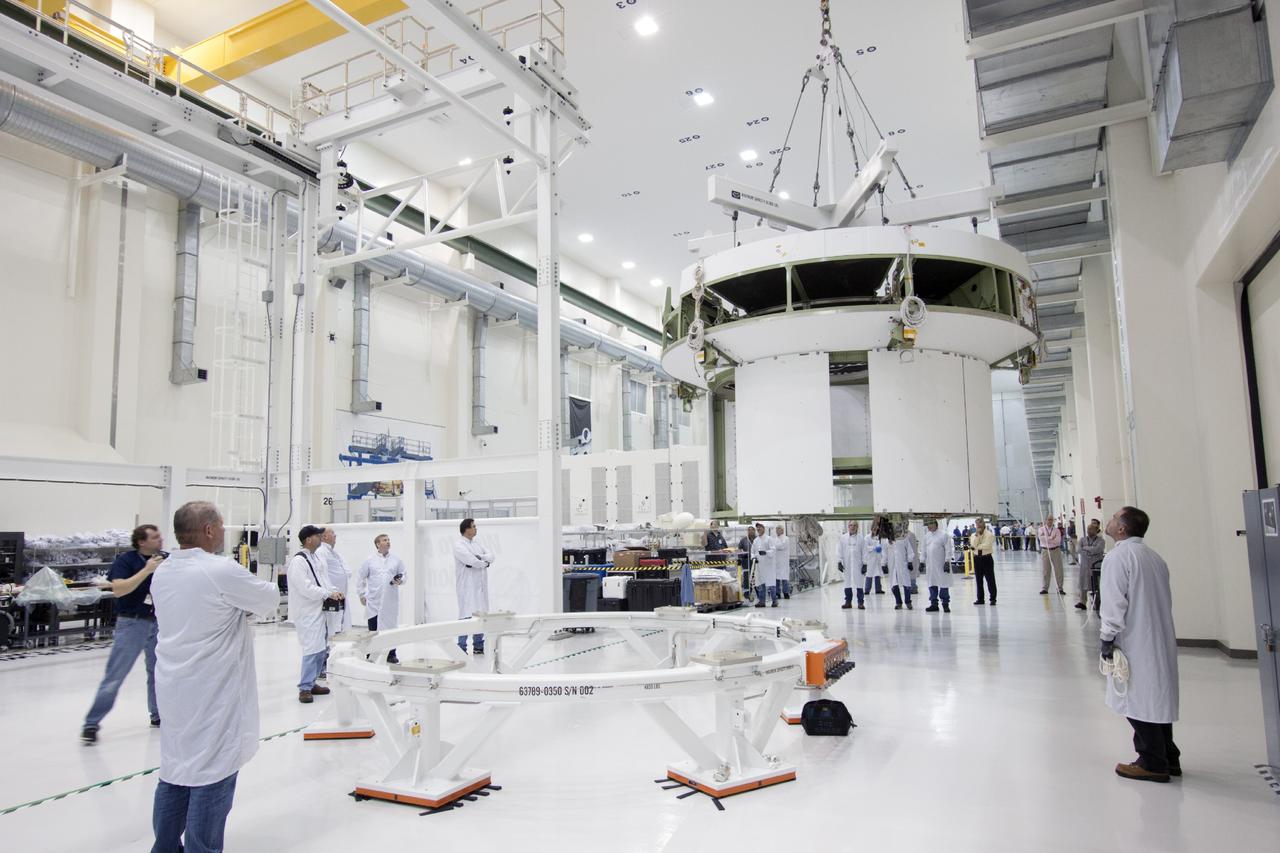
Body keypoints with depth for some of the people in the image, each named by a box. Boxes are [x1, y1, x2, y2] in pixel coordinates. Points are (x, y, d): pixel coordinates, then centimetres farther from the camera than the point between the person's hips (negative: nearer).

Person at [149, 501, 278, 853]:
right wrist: (267, 587, 14)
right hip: (212, 695, -8)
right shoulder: (222, 571, -20)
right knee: (212, 776, 1)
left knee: (175, 771, 18)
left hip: (174, 690, 8)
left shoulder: (161, 573, 4)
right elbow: (268, 602, -6)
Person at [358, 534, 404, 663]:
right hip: (374, 602, -2)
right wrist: (361, 594, 4)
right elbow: (360, 577, 6)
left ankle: (391, 655, 16)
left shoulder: (396, 559, 6)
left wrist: (400, 581, -8)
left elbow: (403, 574, 13)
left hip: (391, 602, 2)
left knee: (391, 627, 5)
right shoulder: (370, 560, 1)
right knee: (373, 629, 3)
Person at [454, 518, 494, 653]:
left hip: (480, 585, 7)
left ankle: (478, 646, 16)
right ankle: (461, 648, -3)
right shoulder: (459, 545, -6)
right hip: (467, 586, -7)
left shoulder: (476, 544, 18)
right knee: (466, 616, -9)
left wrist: (479, 558, -11)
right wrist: (485, 563, -1)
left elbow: (491, 556, 8)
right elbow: (472, 561, -17)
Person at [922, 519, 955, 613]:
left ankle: (945, 604, 7)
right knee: (932, 585, 7)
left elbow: (948, 550, -7)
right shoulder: (927, 536, 11)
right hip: (930, 565, 5)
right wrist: (924, 562, 14)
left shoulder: (943, 535, -5)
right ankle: (934, 604, 15)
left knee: (943, 585, -2)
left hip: (941, 565, -5)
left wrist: (947, 562, -13)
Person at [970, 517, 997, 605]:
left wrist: (977, 547, -13)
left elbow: (987, 545, -19)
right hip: (977, 558, 4)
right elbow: (973, 545, -10)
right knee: (979, 580, 10)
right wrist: (977, 534, -15)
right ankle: (980, 599, 19)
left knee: (990, 579, -1)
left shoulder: (990, 534, -6)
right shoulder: (973, 535, 8)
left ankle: (993, 599, 7)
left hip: (987, 558, -4)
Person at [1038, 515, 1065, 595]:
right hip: (1045, 551, 0)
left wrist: (1047, 539, -15)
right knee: (1045, 570, 2)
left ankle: (1060, 588, 10)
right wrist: (1051, 538, -13)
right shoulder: (1041, 529, 5)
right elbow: (1041, 538, -13)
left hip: (1056, 550, 0)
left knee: (1058, 570, 2)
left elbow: (1058, 540, -11)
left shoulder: (1056, 530, 4)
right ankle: (1044, 588, 8)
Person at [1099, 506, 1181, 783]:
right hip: (1160, 642, 8)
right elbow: (1165, 600, 15)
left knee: (1139, 703, 2)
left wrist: (1107, 638, -9)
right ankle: (1169, 758, 26)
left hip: (1134, 644, -8)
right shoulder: (1154, 556, 11)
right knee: (1157, 699, 17)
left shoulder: (1118, 557, -15)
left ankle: (1153, 764, 10)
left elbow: (1114, 603, -18)